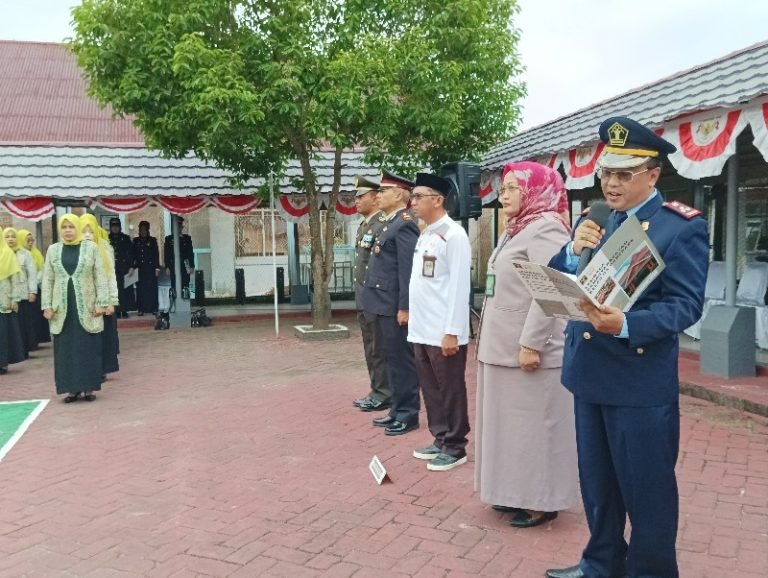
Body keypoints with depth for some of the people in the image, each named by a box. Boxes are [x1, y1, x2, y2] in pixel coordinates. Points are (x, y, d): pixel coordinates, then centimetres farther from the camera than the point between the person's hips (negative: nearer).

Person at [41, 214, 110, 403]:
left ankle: (88, 388, 9)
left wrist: (102, 302, -8)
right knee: (66, 349, 4)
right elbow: (47, 280, 8)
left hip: (86, 307, -2)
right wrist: (47, 306, 1)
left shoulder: (91, 247, 0)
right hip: (62, 308, 2)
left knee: (89, 348, 2)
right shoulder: (53, 250, 7)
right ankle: (73, 388, 12)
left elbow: (100, 277, -1)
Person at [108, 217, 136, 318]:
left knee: (125, 289, -3)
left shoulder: (126, 238, 6)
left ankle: (124, 311, 2)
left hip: (124, 268, 0)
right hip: (111, 269, 0)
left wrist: (131, 267, -5)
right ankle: (116, 311, 2)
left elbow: (131, 253, 3)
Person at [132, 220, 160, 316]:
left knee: (152, 287, -2)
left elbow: (156, 254, 2)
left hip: (150, 267, -1)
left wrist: (157, 268, -4)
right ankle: (141, 309, 3)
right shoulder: (136, 241, 11)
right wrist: (133, 266, -1)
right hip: (140, 268, 1)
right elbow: (133, 255, 8)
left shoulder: (152, 240, 5)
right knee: (141, 288, -1)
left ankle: (153, 308, 3)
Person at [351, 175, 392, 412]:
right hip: (363, 299, 9)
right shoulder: (363, 226, 15)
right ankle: (377, 391, 24)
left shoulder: (383, 225, -15)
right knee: (370, 348, 15)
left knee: (379, 349, -1)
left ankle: (384, 395, 9)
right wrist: (360, 296, 18)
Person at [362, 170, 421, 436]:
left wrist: (404, 307, -21)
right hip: (385, 304, 10)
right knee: (393, 358, 15)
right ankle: (398, 409, 25)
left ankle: (408, 414, 9)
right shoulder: (390, 223, 16)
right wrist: (392, 306, 20)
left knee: (402, 359, -1)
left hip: (395, 306, -10)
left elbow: (407, 270, -20)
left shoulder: (404, 225, -15)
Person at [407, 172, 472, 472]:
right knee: (430, 389, 16)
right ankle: (440, 440, 28)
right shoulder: (425, 235, 13)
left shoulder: (454, 235, -12)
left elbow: (459, 287, -17)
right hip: (422, 330, 8)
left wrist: (452, 332, -19)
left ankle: (455, 447, 16)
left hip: (444, 332, -8)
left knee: (450, 391, 4)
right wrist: (413, 317, 15)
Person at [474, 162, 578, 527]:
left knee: (534, 423, 1)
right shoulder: (518, 230, 16)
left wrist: (531, 344, -24)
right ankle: (517, 492, 28)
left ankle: (541, 502, 14)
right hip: (504, 347, 10)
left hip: (529, 349, -10)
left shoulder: (545, 228, -14)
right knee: (512, 422, 16)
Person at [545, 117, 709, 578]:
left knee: (647, 489, 8)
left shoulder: (684, 226, -10)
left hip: (642, 380, -6)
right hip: (589, 374, 6)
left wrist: (626, 325, -32)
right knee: (597, 483, 20)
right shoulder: (595, 223, 9)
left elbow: (687, 304, -16)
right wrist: (573, 251, -16)